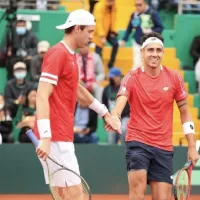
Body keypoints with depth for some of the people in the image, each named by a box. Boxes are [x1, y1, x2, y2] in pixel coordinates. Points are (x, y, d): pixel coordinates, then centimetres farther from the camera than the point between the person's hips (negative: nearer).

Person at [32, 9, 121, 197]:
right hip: (55, 138, -10)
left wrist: (105, 113, 43)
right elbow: (42, 97, -20)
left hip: (62, 137, 10)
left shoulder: (70, 55, 17)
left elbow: (77, 89, 34)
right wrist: (45, 137, -29)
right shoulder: (58, 54, -12)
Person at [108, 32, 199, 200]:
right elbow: (120, 103, -22)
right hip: (138, 142, -3)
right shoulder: (132, 78, -5)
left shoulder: (174, 78, 3)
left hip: (164, 148, 3)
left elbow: (184, 112, 11)